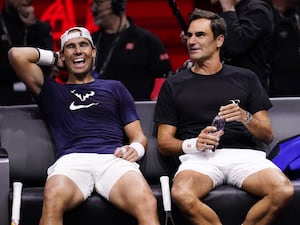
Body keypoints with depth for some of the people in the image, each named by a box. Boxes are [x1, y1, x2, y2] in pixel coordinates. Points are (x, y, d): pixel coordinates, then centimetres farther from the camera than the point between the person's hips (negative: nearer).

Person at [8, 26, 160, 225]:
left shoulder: (114, 88, 31)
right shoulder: (51, 91, 30)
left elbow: (139, 136, 24)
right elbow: (17, 54, 18)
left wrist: (135, 149, -1)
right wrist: (54, 58, 33)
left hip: (113, 159, 1)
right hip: (72, 160, 0)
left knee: (147, 203, -36)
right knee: (53, 200, -40)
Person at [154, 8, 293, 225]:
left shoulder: (245, 78, 18)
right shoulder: (174, 85, 17)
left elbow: (267, 135, 14)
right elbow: (164, 142, 13)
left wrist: (245, 118, -8)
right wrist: (193, 144, -8)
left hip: (245, 153, 1)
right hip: (199, 157, -1)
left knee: (283, 191, -31)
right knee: (182, 194, -37)